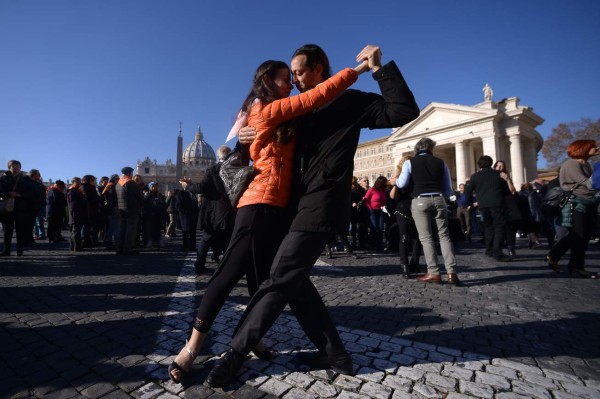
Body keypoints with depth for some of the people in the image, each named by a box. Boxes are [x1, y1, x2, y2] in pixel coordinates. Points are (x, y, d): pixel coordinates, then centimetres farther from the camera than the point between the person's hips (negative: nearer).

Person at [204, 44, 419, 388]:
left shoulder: (349, 101, 1)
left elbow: (405, 112, -6)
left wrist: (380, 68, -10)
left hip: (322, 207, -9)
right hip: (304, 205, 9)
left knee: (280, 281, -8)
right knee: (293, 280, 10)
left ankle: (236, 355, 5)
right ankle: (334, 352, 19)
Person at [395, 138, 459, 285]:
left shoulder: (410, 162, 6)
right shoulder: (441, 163, 15)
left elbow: (402, 184, -4)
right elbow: (448, 189, 14)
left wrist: (394, 181, 17)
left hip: (420, 201, -2)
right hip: (439, 199, 3)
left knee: (426, 237, 2)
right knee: (444, 235, 9)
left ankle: (433, 273, 2)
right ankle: (451, 272, 4)